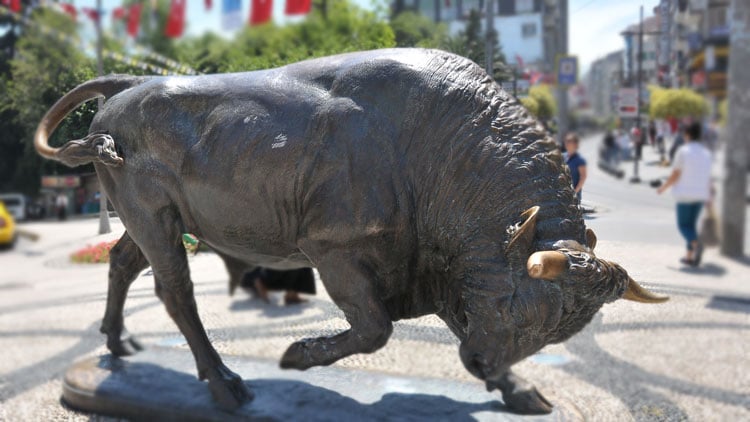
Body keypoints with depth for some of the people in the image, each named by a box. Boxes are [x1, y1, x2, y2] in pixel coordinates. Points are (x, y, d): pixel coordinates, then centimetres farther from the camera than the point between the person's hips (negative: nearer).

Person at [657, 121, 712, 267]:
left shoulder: (683, 151, -9)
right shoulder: (706, 153, 6)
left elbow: (675, 175, -10)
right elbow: (708, 178, 7)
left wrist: (663, 187, 4)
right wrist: (709, 195, 15)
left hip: (685, 194, -5)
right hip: (700, 194, 5)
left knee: (683, 225, 2)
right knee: (692, 223, 15)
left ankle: (696, 244, -26)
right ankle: (690, 256, 15)